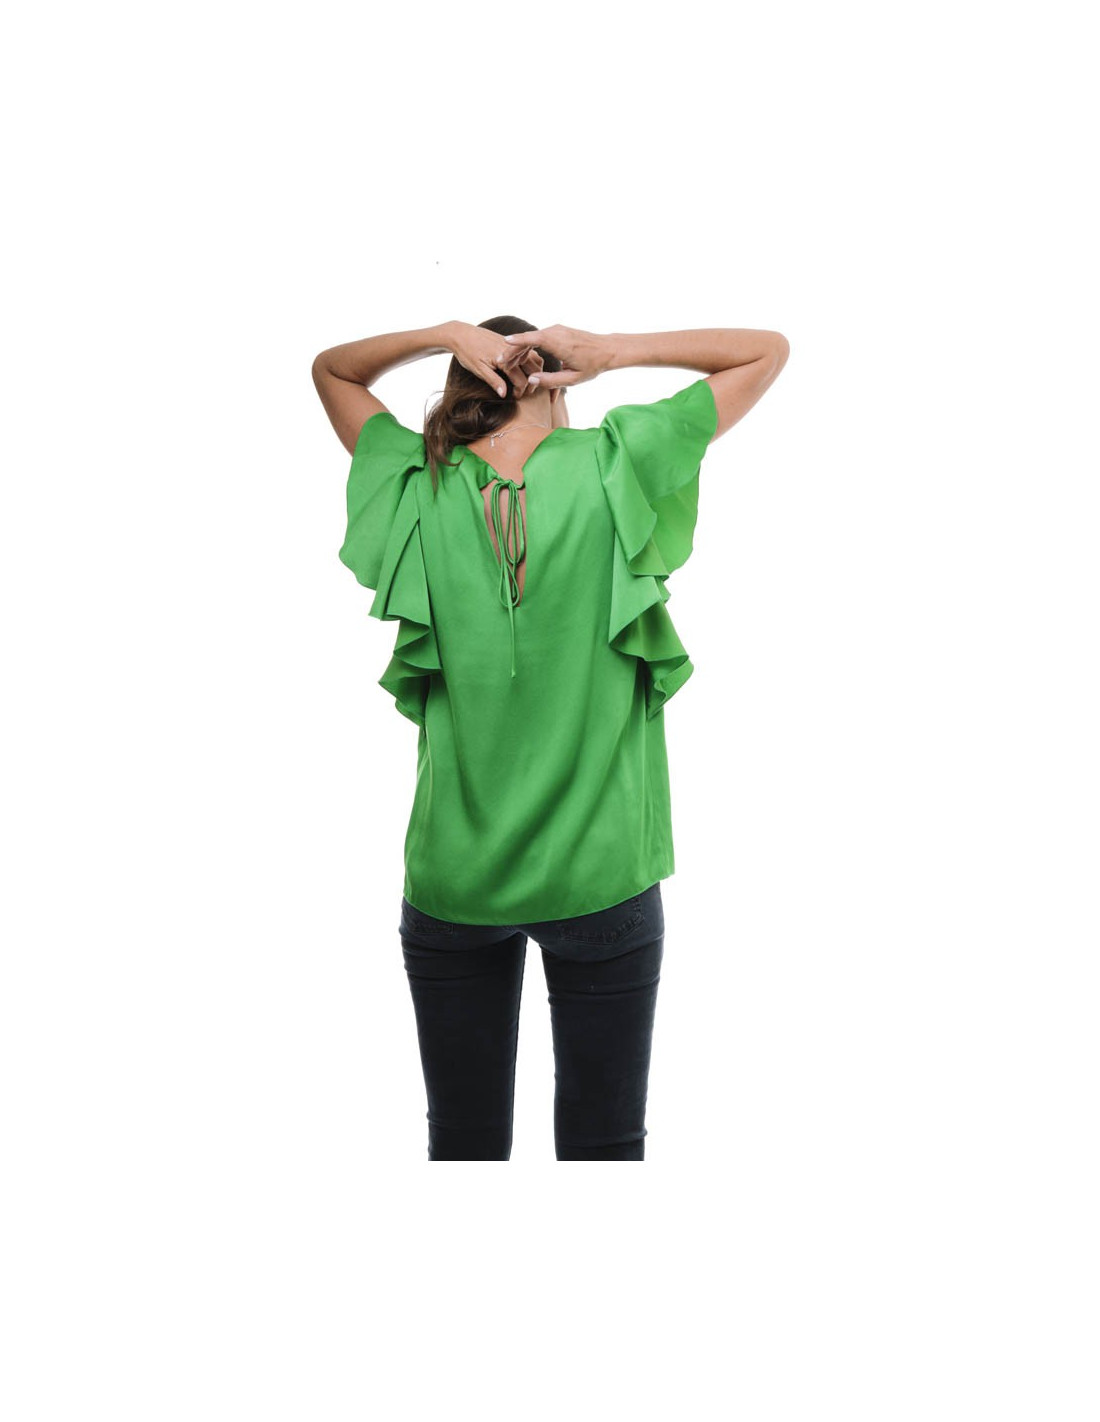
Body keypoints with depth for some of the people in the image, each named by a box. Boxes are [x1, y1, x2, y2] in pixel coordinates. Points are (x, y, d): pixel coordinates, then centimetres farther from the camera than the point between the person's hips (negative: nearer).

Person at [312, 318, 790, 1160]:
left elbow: (330, 368, 18)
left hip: (452, 877, 2)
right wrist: (614, 352, -3)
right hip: (599, 872, -1)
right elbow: (767, 349, 5)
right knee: (603, 1142, 12)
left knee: (463, 1142, 14)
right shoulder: (615, 467, -6)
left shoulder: (419, 489, -1)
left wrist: (446, 334, 3)